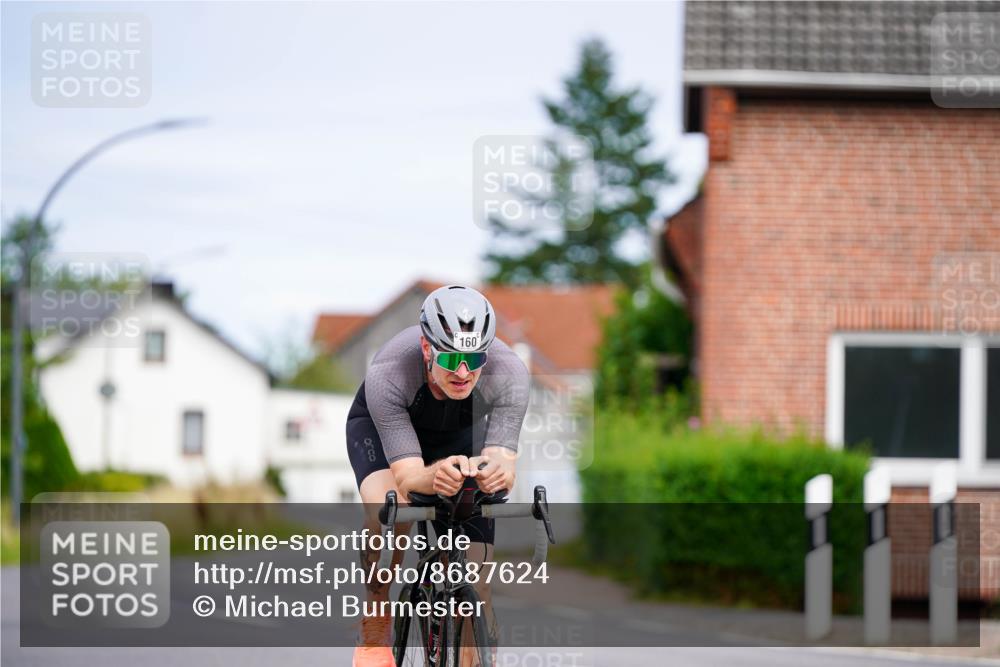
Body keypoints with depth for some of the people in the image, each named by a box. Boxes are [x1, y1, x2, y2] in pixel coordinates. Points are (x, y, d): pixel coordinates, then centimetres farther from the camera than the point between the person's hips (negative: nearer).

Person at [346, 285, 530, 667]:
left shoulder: (508, 373, -36)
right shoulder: (387, 374, -41)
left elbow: (506, 466, -39)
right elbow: (407, 477, -42)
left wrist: (495, 470, -64)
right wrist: (437, 475, -66)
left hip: (460, 434, 2)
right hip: (379, 425, -2)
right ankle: (374, 636, -15)